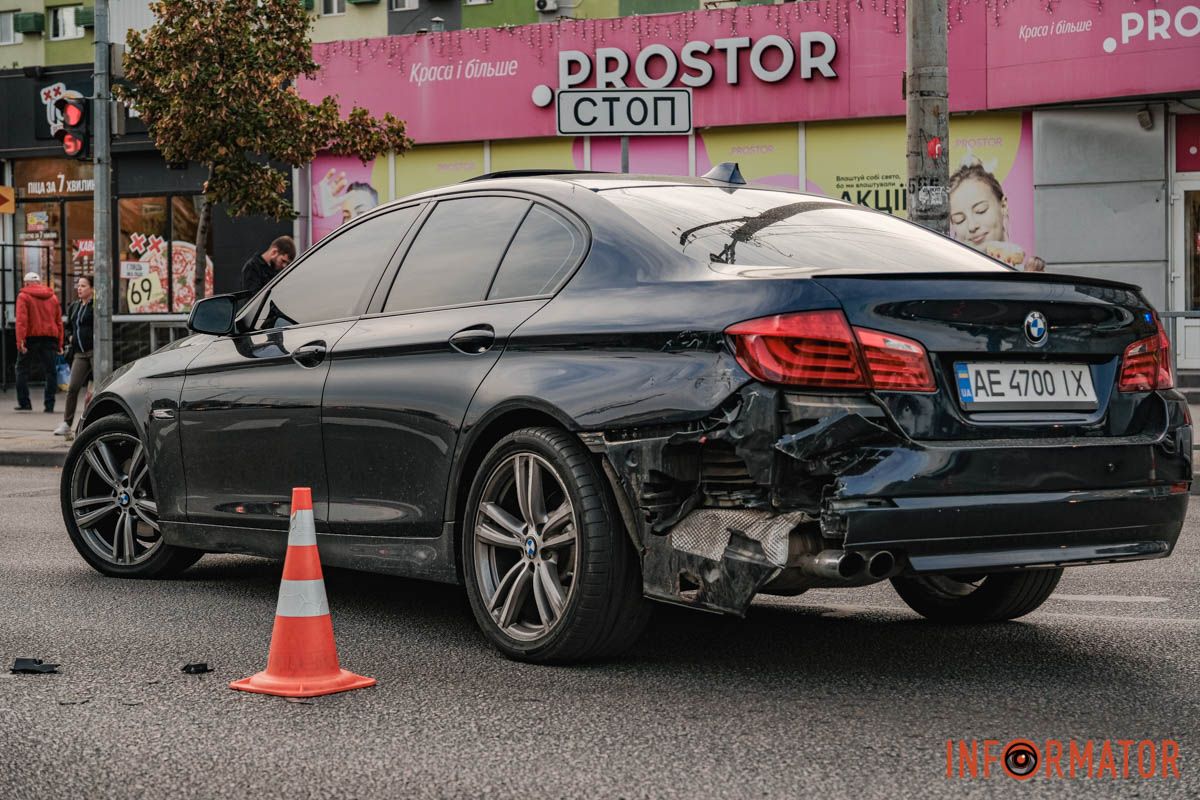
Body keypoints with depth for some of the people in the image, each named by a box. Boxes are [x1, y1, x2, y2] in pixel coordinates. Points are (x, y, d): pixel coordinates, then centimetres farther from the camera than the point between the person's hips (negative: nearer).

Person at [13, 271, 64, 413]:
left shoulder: (23, 296, -1)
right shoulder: (53, 297, 13)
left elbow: (21, 320, -12)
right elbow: (59, 321, 11)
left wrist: (20, 340, -16)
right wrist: (59, 344, 11)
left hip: (31, 337, -3)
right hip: (50, 337, 3)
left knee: (22, 369, 10)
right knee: (50, 371, 4)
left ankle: (24, 403, 5)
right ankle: (49, 405, 0)